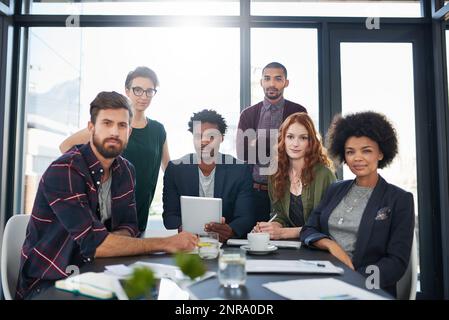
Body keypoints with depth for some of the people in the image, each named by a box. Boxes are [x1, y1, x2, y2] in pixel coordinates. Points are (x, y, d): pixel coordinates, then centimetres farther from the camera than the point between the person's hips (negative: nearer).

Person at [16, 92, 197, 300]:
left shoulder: (126, 171, 2)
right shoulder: (63, 171, -21)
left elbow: (129, 227, 2)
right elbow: (94, 243, -27)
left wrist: (106, 241, -22)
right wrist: (166, 243, -24)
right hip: (47, 283, -6)